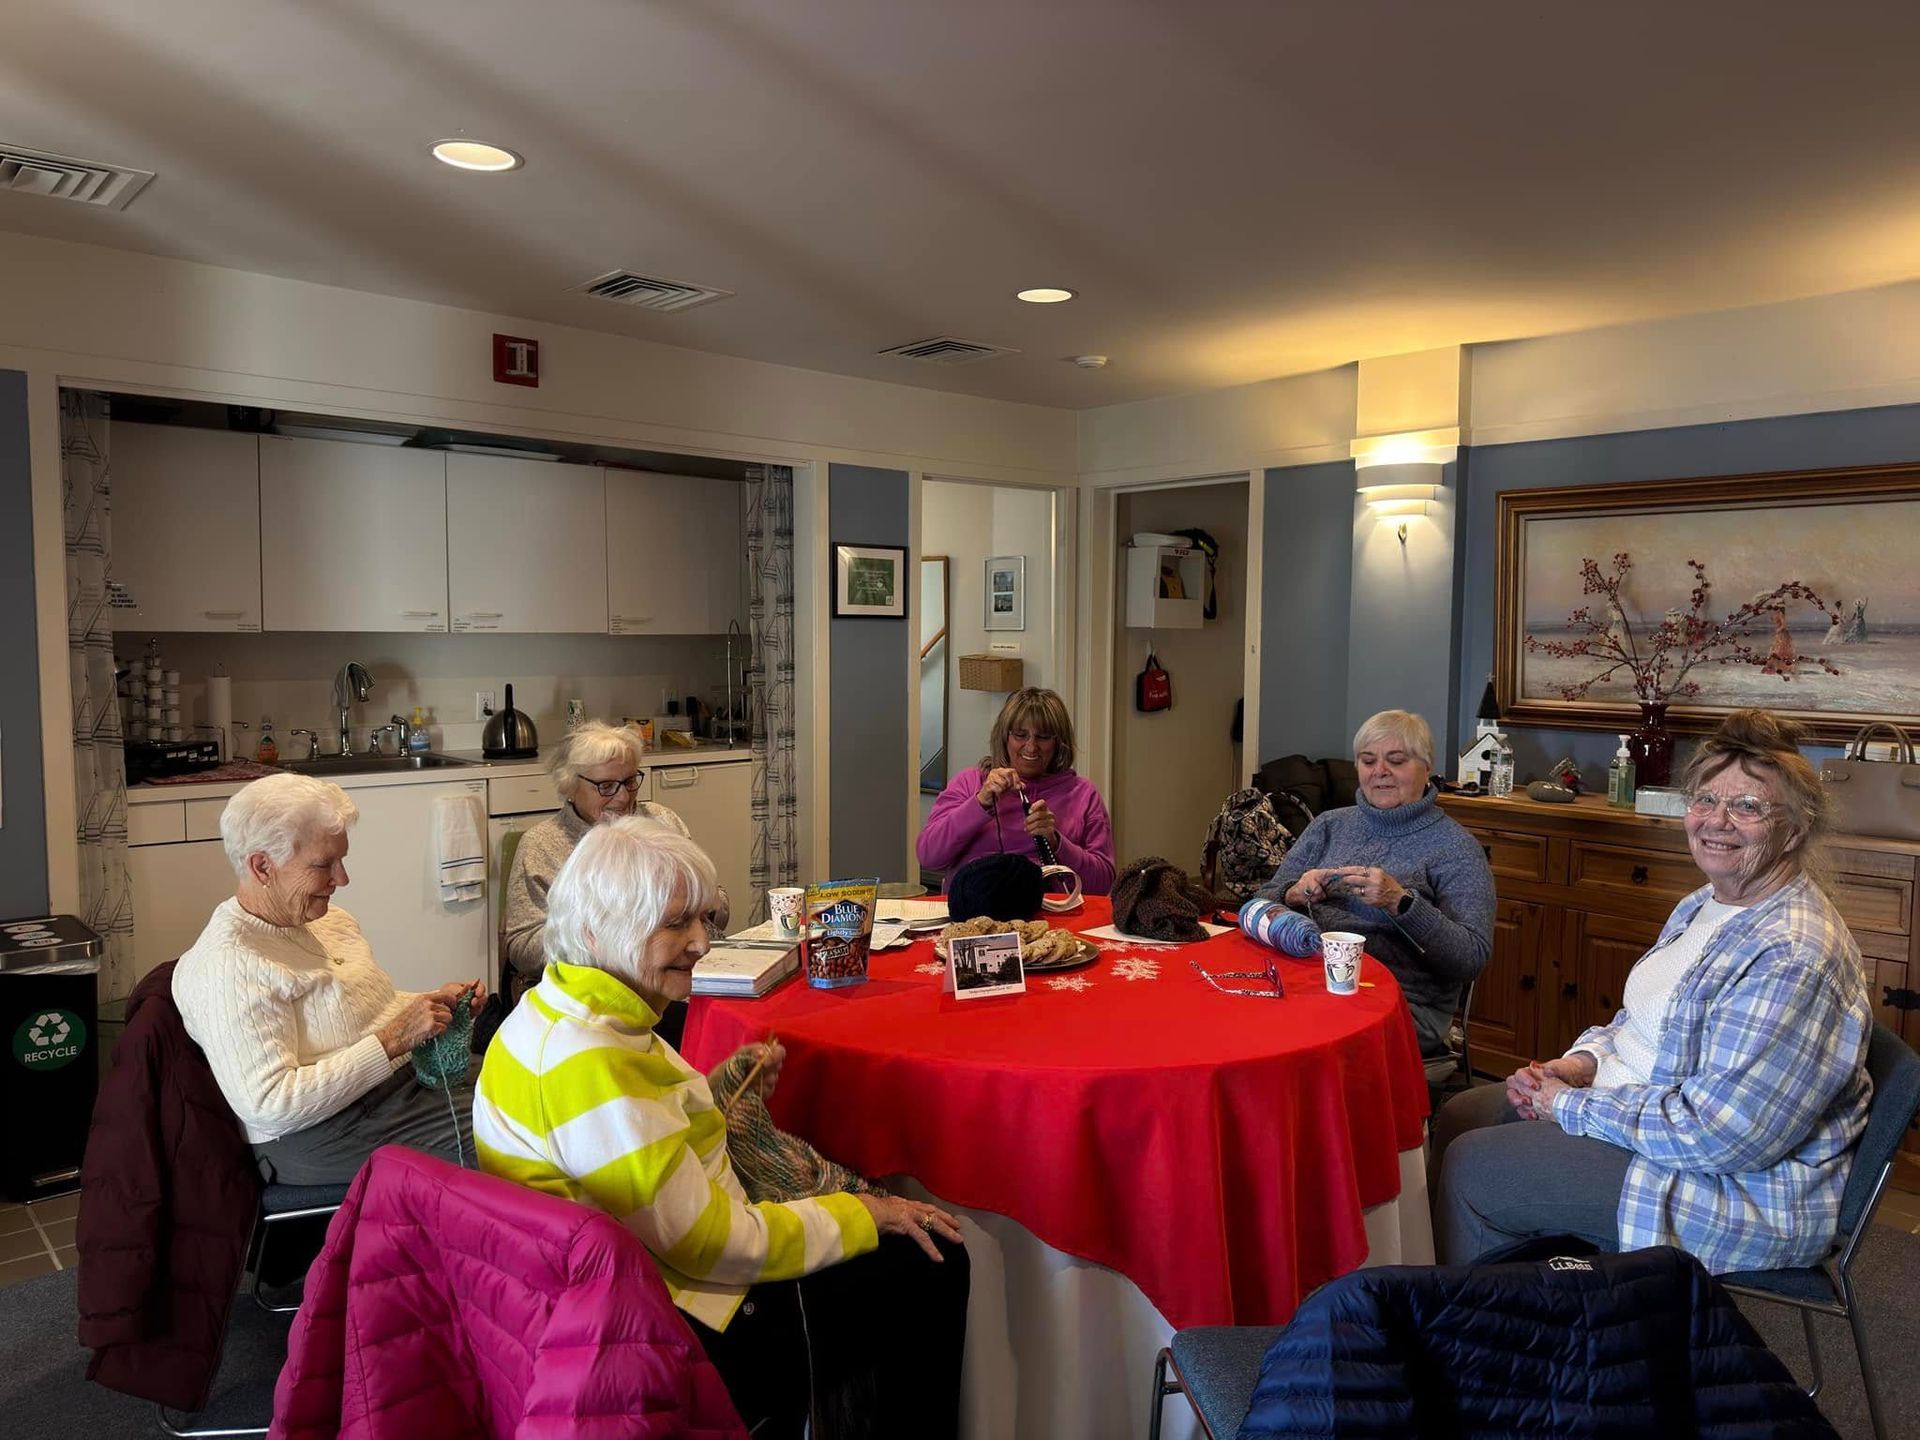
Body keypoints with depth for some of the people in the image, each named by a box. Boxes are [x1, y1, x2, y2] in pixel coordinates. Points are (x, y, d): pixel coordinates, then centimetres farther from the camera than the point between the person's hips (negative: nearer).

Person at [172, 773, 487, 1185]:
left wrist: (433, 1003, 6)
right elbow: (269, 1105, -23)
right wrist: (393, 1040, -23)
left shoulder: (330, 919, 10)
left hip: (407, 1081, 9)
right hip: (322, 1137, -9)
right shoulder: (225, 966, -18)